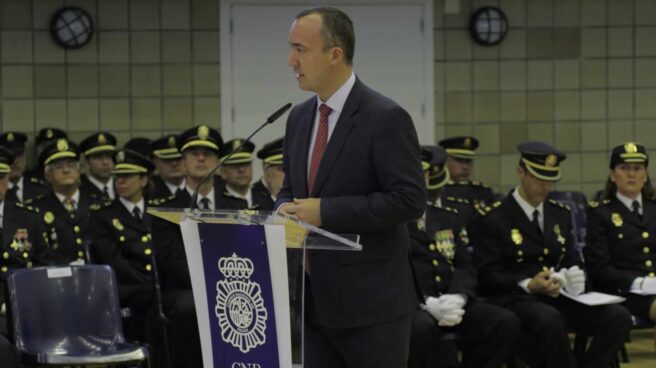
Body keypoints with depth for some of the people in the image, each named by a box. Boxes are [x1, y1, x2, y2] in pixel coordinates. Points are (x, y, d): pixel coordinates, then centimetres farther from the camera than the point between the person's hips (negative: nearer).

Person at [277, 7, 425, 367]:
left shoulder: (386, 117, -11)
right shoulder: (299, 117, 12)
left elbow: (409, 199, -17)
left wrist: (326, 212, -19)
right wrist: (286, 211, -3)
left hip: (370, 299, -7)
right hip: (312, 298, 7)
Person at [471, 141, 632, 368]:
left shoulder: (561, 214, 17)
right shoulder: (492, 218, -1)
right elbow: (487, 275, -7)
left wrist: (573, 276, -4)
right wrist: (529, 285, -20)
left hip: (558, 297, 6)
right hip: (514, 298, -6)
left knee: (618, 317, -19)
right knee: (550, 320, -40)